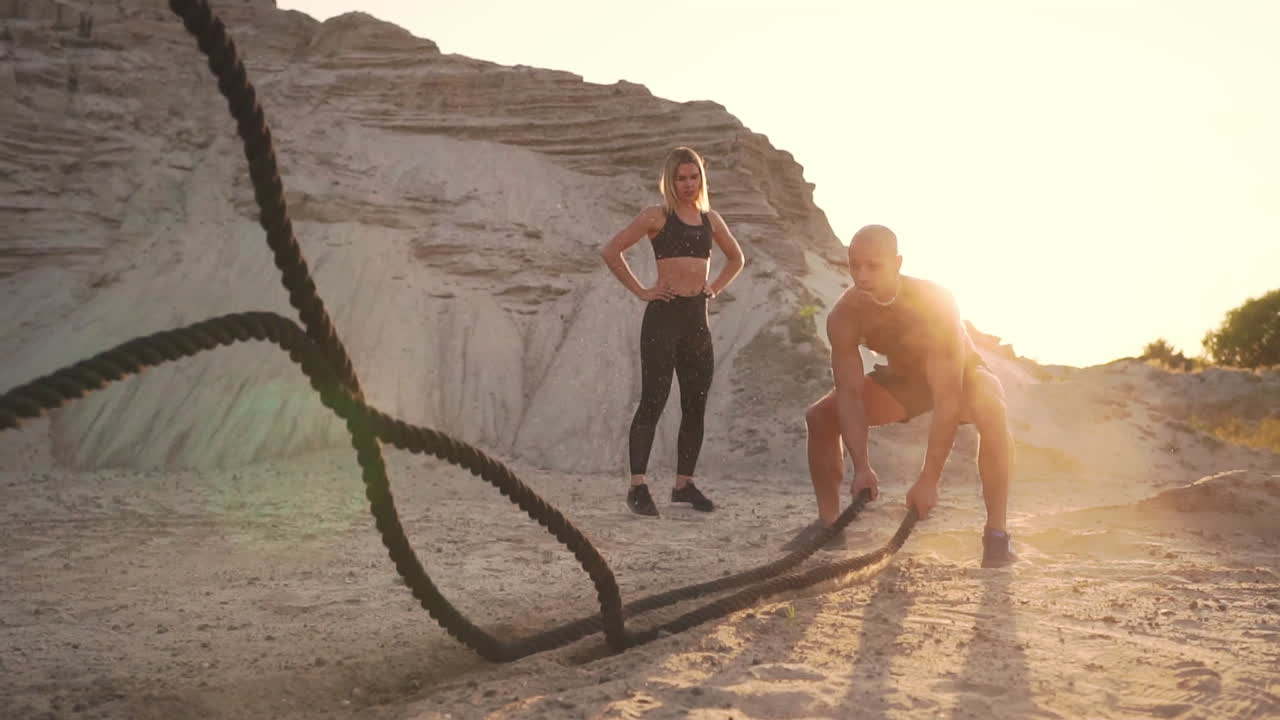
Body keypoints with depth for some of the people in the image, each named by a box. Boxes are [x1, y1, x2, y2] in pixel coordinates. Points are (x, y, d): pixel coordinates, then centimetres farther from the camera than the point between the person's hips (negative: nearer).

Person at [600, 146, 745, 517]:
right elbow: (611, 251, -8)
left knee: (696, 405, 7)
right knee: (653, 400, -9)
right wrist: (640, 290, -8)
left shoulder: (710, 219, 14)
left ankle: (684, 483, 17)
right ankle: (637, 486, -8)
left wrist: (715, 287, 14)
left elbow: (736, 258, 30)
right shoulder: (657, 216, -2)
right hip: (663, 315, -6)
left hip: (697, 319, 6)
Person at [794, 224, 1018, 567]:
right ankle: (828, 522, 6)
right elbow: (849, 394, -24)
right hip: (902, 377, 4)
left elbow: (947, 400, -41)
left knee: (991, 411, -38)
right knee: (820, 417, -10)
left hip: (960, 375, -4)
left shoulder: (934, 303, -40)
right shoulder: (844, 316, -28)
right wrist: (862, 467, -35)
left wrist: (929, 479, -43)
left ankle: (997, 532, -28)